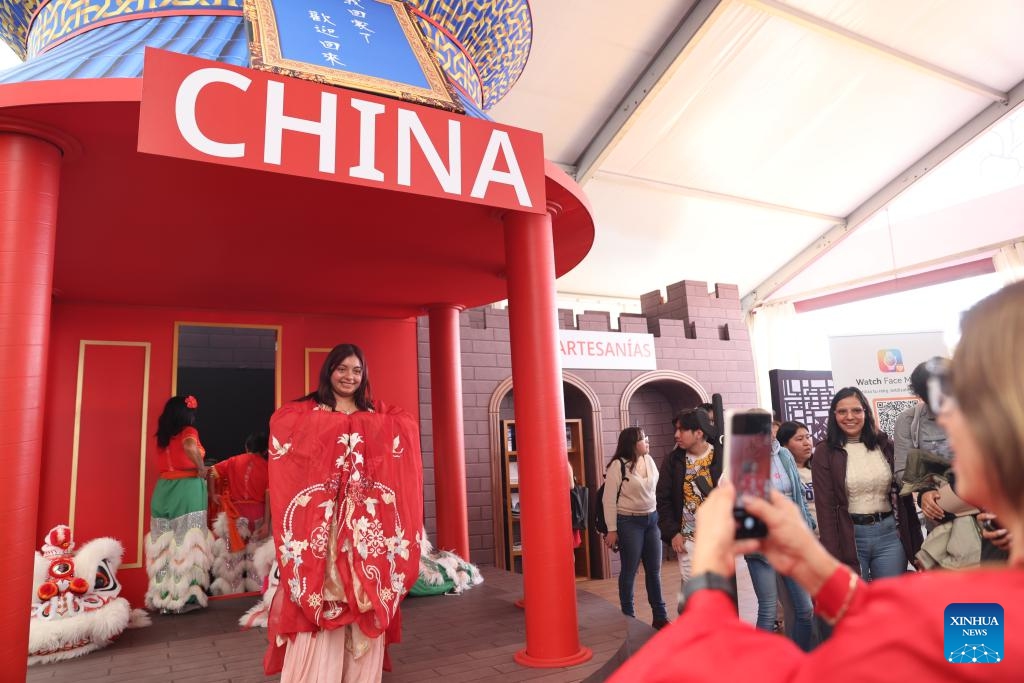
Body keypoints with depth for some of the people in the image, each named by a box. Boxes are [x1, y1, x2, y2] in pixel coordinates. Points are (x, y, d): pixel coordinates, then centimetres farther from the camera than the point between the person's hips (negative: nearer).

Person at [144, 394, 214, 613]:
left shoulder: (161, 436, 11)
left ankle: (162, 596, 13)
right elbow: (190, 448, -28)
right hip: (187, 489, -6)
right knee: (186, 542, -3)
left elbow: (166, 461, 14)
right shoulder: (188, 431, -7)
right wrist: (202, 469, -15)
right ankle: (185, 596, -2)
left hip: (163, 489, 6)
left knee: (164, 543, 8)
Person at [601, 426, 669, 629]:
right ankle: (627, 616, 21)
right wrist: (612, 530, -13)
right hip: (629, 522, -5)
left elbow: (655, 488, 13)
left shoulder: (649, 461, 4)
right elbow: (609, 500, -12)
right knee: (629, 570, 5)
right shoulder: (618, 466, -14)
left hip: (652, 519, 6)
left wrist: (659, 516, 13)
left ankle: (660, 616, 22)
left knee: (654, 569, 11)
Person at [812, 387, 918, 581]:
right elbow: (825, 507, -6)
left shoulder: (885, 445, 6)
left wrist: (915, 541, 7)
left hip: (889, 533, 3)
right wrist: (833, 557, -10)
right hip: (850, 537, -3)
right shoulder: (825, 453, -4)